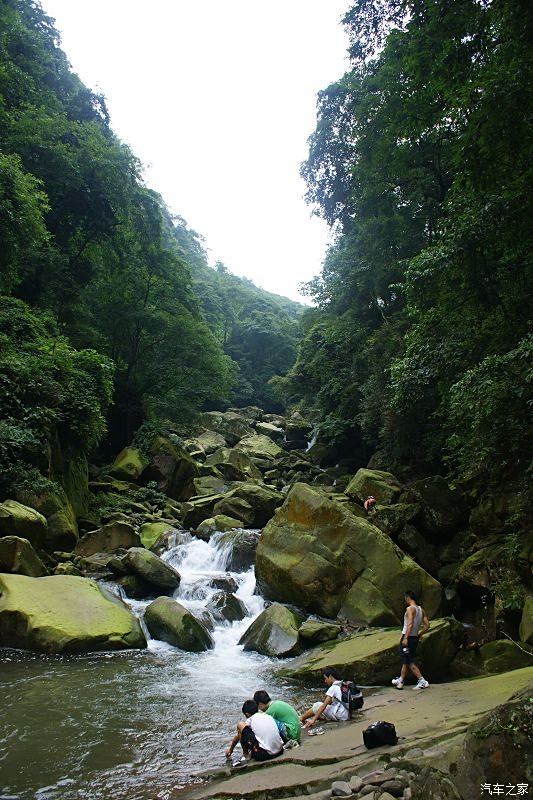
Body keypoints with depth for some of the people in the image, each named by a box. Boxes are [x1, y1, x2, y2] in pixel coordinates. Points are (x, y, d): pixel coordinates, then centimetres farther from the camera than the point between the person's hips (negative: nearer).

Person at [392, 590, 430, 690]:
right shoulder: (421, 609, 10)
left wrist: (405, 638, -26)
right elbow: (427, 625, 9)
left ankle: (422, 681, -8)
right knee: (406, 660, 18)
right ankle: (400, 681, 29)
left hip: (408, 637, -9)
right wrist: (419, 635, 17)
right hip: (415, 638, 9)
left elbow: (410, 624, -24)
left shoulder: (410, 608, -14)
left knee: (409, 662, -3)